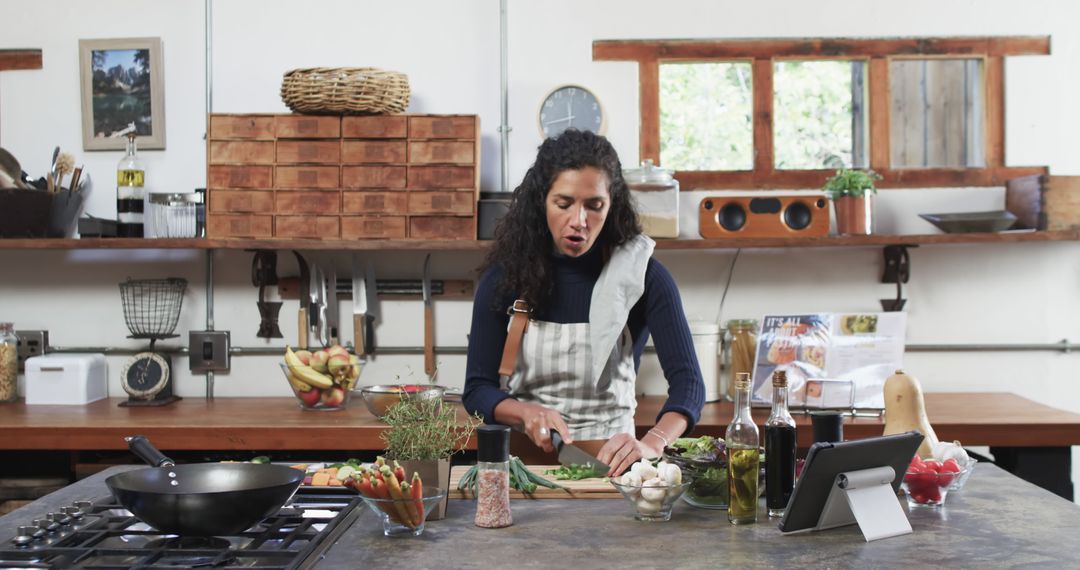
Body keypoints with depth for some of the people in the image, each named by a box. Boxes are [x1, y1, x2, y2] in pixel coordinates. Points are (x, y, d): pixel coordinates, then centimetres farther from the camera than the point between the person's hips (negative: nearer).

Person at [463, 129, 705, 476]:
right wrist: (527, 413, -18)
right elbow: (477, 390, 4)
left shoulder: (643, 275, -3)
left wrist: (651, 444, -29)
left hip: (609, 461, -1)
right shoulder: (504, 278, 1)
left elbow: (687, 382, -9)